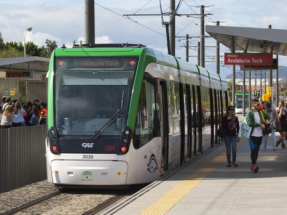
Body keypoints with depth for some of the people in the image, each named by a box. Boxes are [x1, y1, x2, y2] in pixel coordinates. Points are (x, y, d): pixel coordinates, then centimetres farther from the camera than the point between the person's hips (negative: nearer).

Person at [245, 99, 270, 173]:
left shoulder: (261, 112, 11)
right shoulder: (249, 113, -10)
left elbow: (267, 116, 30)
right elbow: (250, 123, -24)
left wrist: (267, 120, 7)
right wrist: (260, 125, -23)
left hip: (260, 135, 7)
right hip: (253, 135, -7)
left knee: (257, 150, 10)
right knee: (253, 150, -10)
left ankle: (253, 166, 18)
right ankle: (254, 165, -11)